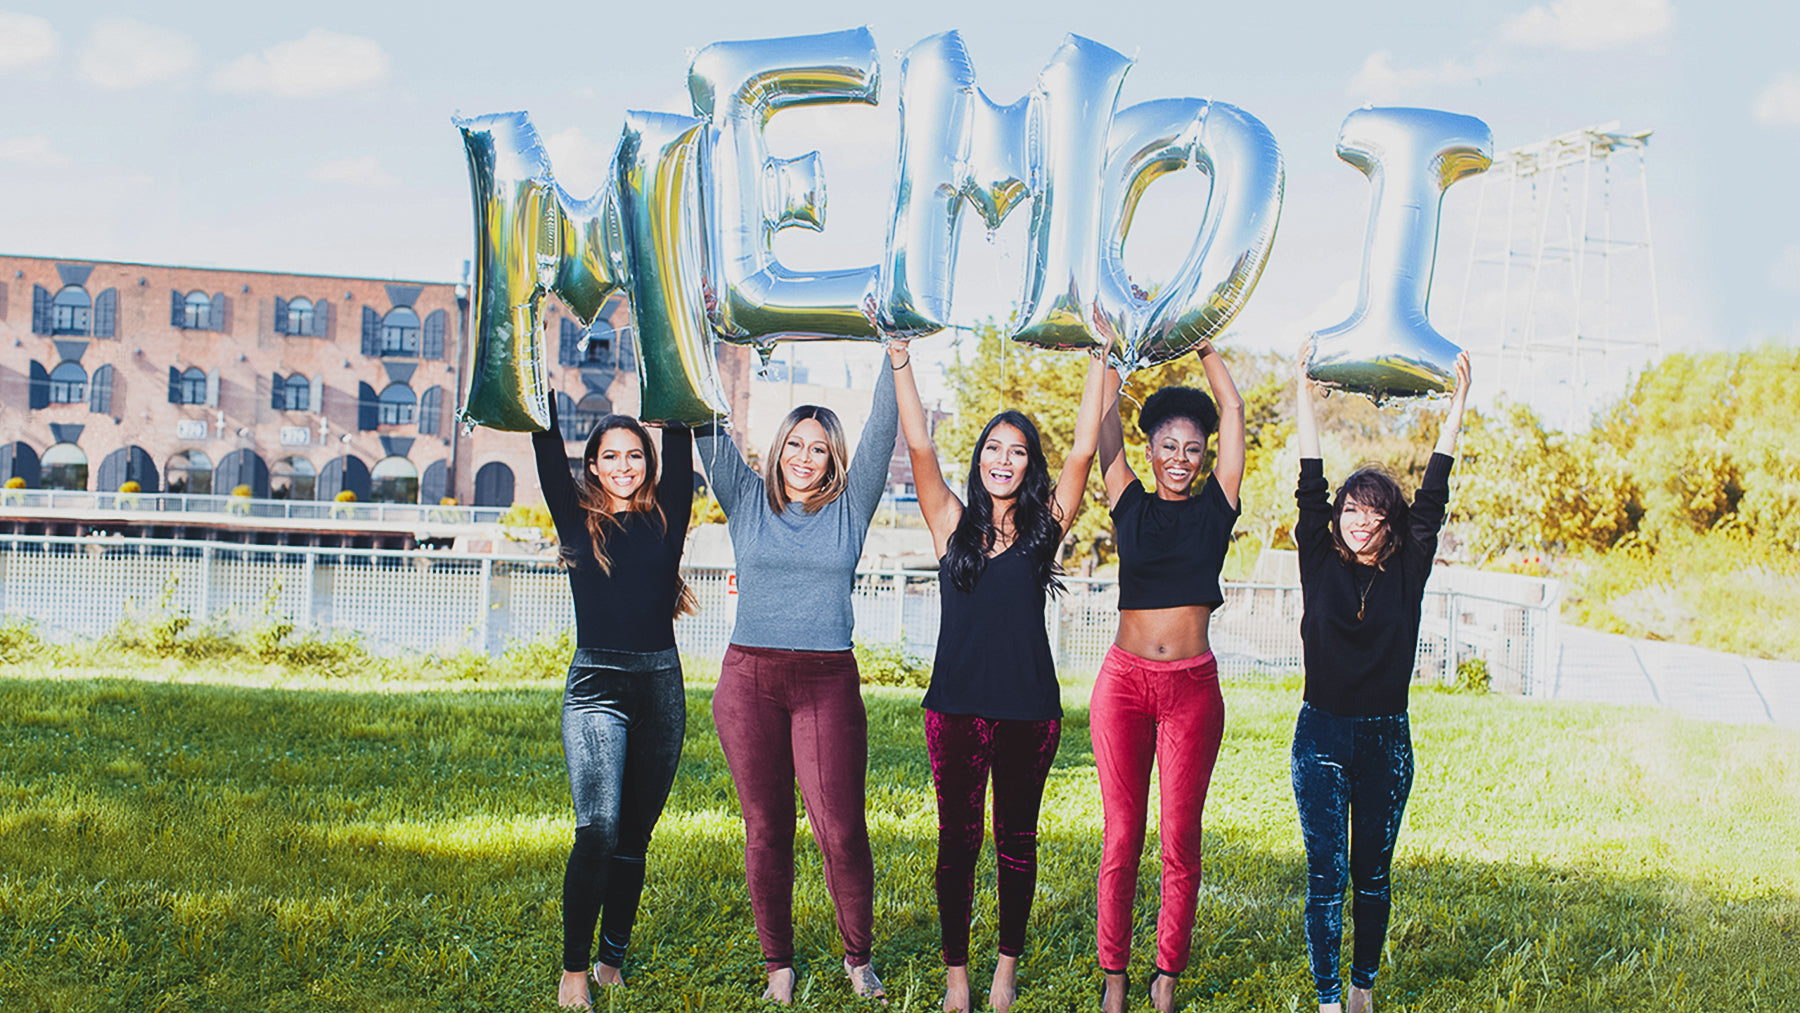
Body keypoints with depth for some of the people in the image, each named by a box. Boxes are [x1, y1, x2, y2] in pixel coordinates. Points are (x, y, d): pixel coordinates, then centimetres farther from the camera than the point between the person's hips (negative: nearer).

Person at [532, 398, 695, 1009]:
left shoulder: (666, 518, 9)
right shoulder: (577, 519, 6)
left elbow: (680, 445, 3)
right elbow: (548, 452, -1)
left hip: (661, 685, 3)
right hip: (595, 687, -2)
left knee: (635, 834, 9)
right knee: (597, 831, -15)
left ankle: (613, 958, 20)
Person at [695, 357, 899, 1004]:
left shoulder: (849, 508, 7)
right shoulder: (748, 501, 9)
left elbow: (882, 432, 1)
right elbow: (709, 432, 3)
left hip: (827, 683, -1)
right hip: (749, 680, 1)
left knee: (840, 831, -5)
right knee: (766, 829, 6)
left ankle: (858, 957, 14)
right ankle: (778, 964, 19)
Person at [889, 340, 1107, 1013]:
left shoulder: (1045, 526, 4)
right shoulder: (952, 523, 4)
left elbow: (1083, 451, -4)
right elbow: (919, 446, -4)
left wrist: (1099, 364, -7)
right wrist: (900, 360, -9)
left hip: (1029, 708, 0)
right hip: (957, 705, 0)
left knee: (1017, 839, 11)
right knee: (957, 840, 7)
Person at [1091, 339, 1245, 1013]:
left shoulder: (1216, 505, 6)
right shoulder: (1130, 504, 8)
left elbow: (1231, 408, 7)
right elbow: (1105, 422, 6)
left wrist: (1199, 343, 14)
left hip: (1192, 688, 0)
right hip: (1124, 682, 0)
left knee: (1181, 841, 4)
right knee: (1121, 837, 3)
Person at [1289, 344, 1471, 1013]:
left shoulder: (1407, 574, 3)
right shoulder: (1321, 566, 1)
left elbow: (1432, 500, -1)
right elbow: (1309, 491, -3)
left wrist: (1456, 408, -3)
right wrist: (1304, 398, -7)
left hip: (1386, 740, 1)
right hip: (1321, 736, -1)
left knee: (1372, 874, 10)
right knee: (1326, 874, -1)